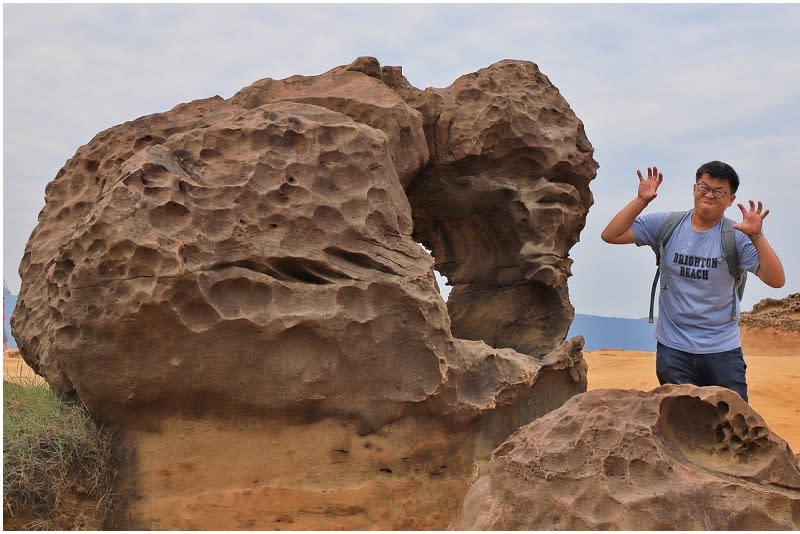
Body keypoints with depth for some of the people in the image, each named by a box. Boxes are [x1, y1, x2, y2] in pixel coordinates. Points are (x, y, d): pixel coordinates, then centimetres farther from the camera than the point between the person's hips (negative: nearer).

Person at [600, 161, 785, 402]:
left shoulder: (737, 236, -6)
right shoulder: (665, 226, -2)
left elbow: (776, 280, -15)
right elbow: (611, 235, -7)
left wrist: (757, 236, -26)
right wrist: (641, 200, -15)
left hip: (723, 349, -1)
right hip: (673, 348, 1)